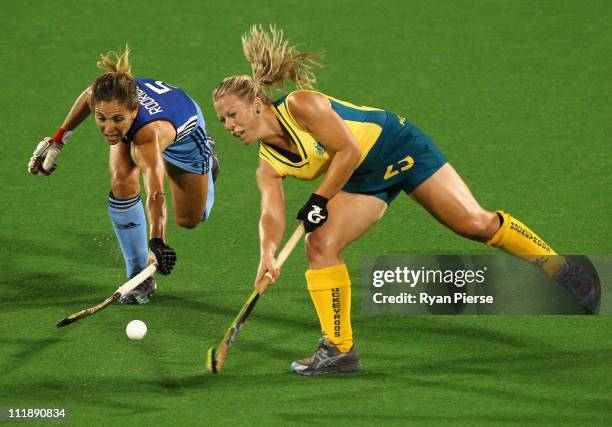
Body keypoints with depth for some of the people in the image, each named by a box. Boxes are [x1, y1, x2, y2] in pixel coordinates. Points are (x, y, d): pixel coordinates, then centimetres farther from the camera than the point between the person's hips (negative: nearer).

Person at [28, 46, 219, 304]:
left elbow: (156, 193, -67)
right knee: (122, 185, -26)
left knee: (189, 220, 15)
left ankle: (206, 156, 47)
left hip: (185, 132, -3)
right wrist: (59, 140, -6)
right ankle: (140, 278, -9)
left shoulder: (149, 134, -53)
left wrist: (157, 242, -82)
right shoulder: (99, 97, -40)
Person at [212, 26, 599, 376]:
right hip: (362, 182, 6)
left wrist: (319, 201, -25)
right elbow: (272, 214, -19)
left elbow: (348, 151, -26)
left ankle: (560, 270, 9)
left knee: (474, 223, -9)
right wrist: (267, 254, -39)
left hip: (398, 147, -6)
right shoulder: (269, 165, -7)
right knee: (320, 245, -14)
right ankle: (339, 349, -6)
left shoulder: (300, 105, -25)